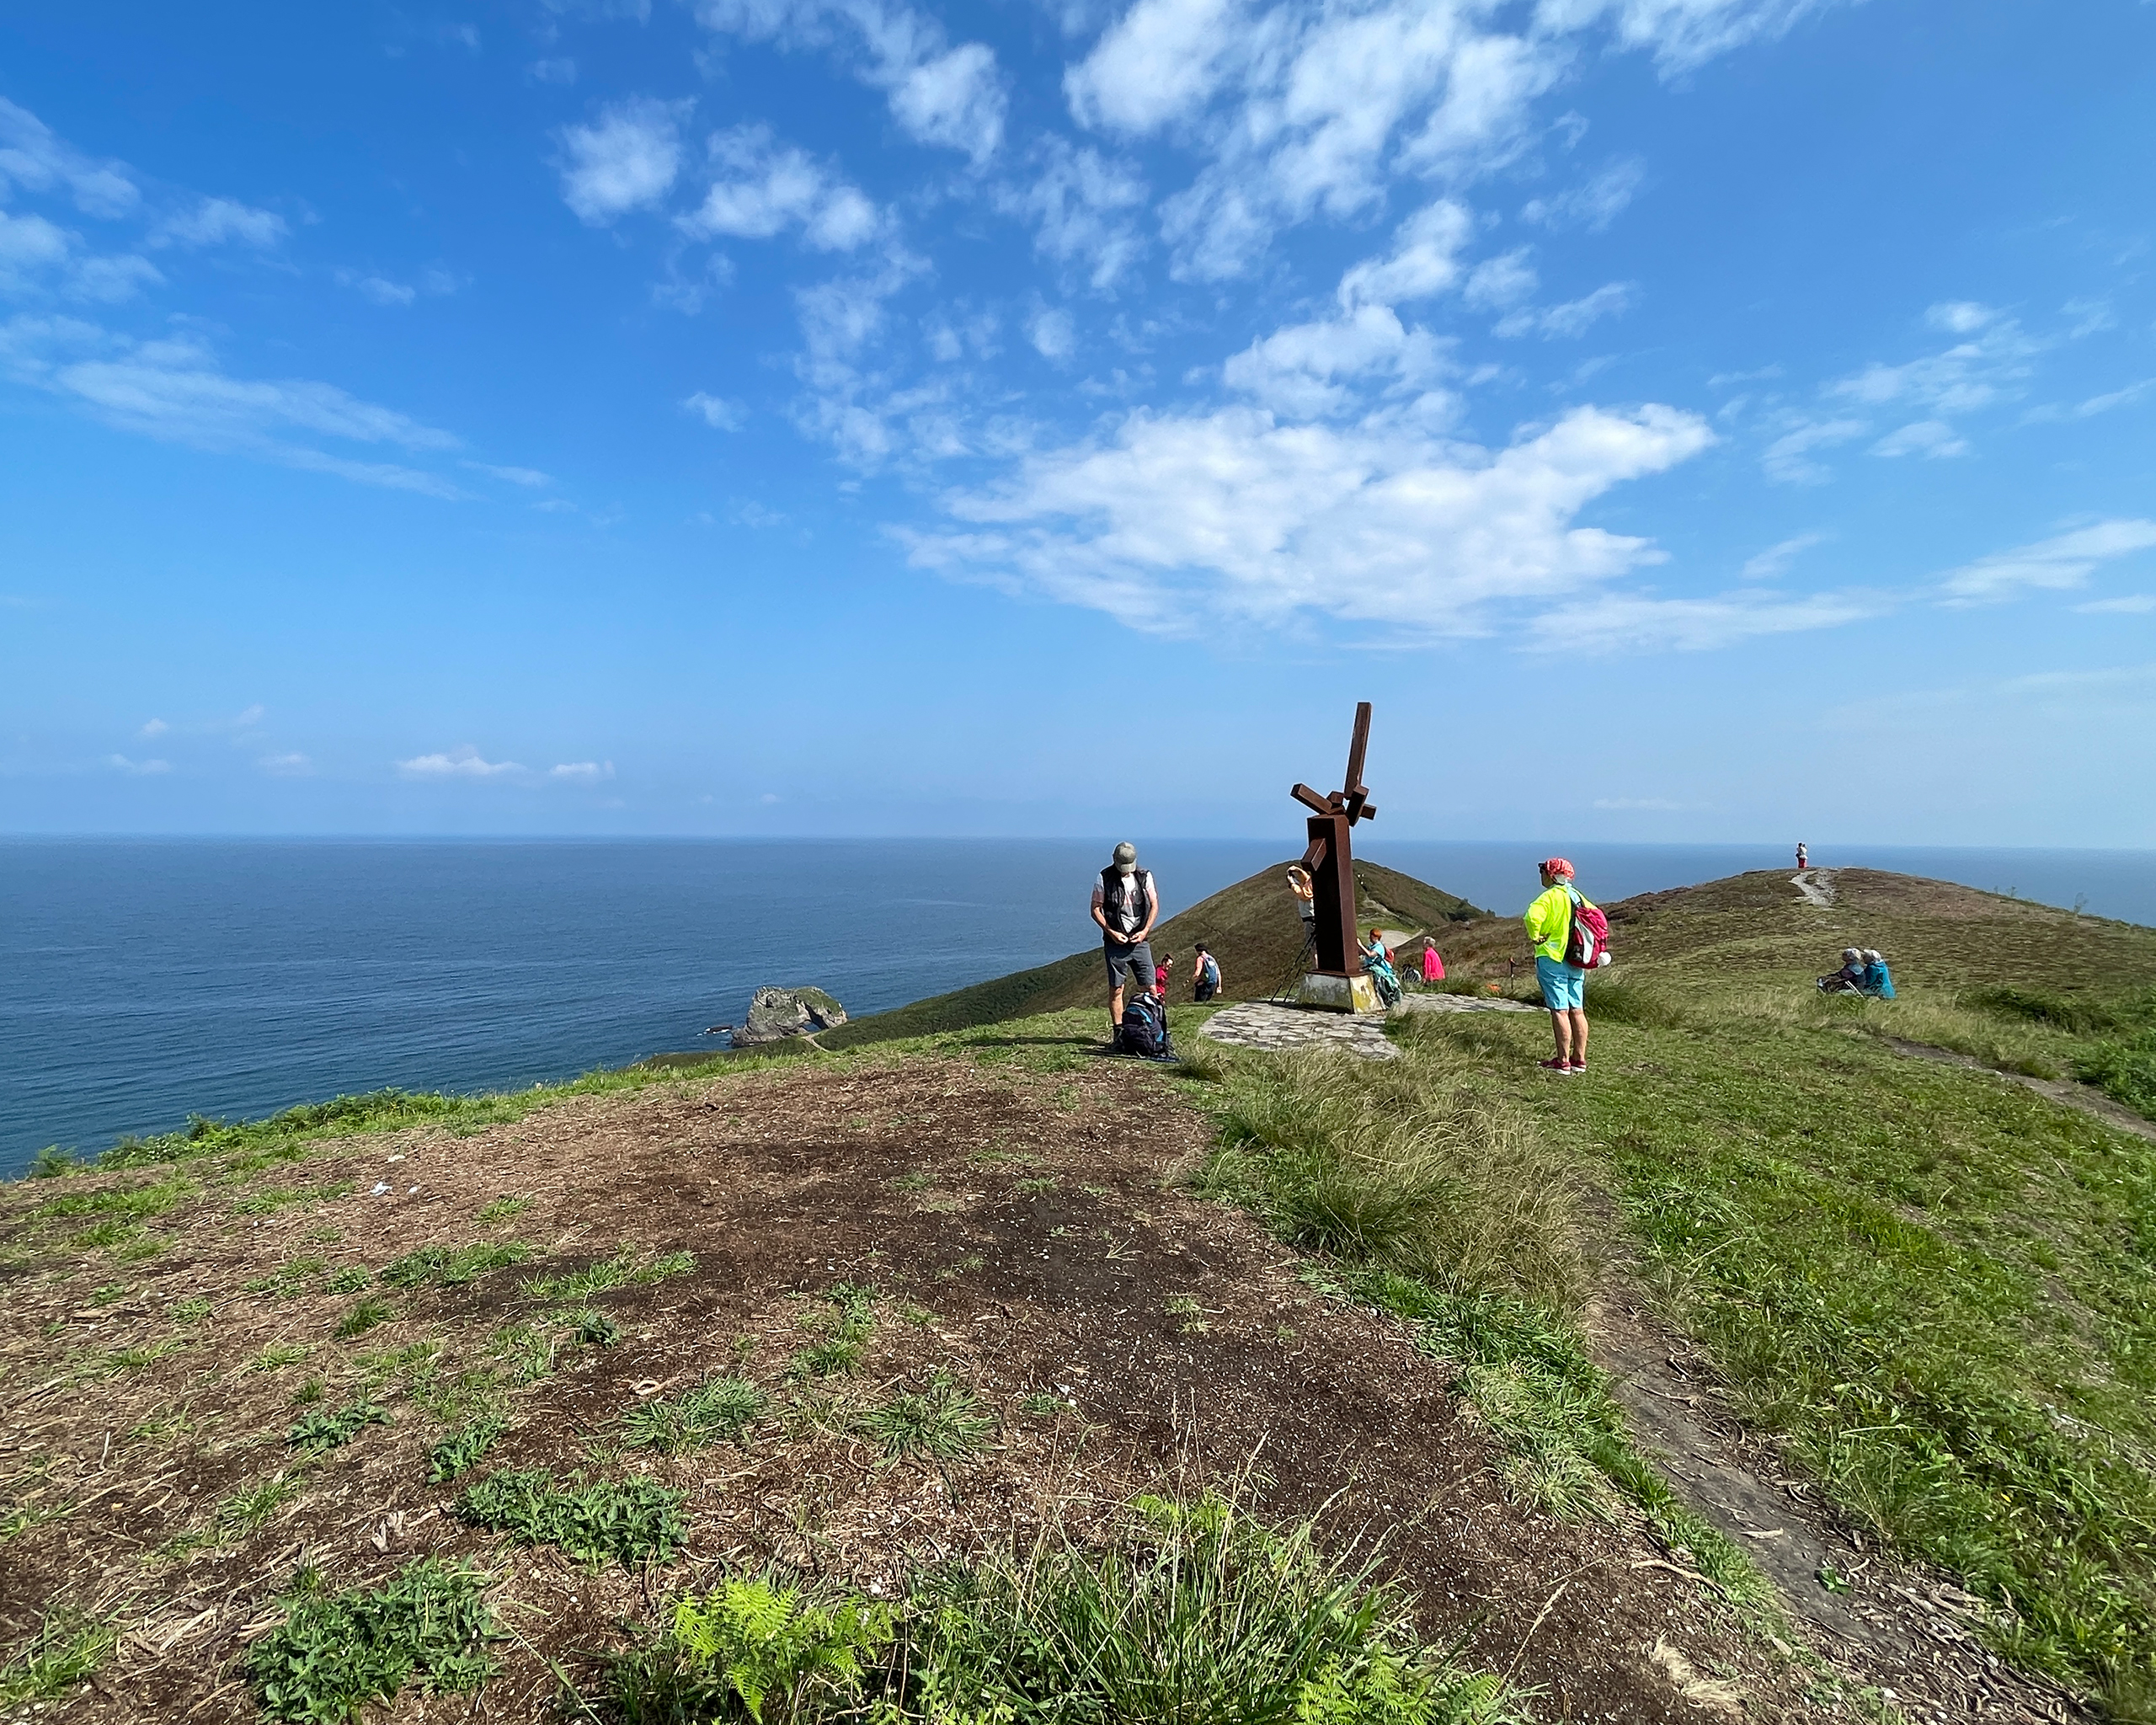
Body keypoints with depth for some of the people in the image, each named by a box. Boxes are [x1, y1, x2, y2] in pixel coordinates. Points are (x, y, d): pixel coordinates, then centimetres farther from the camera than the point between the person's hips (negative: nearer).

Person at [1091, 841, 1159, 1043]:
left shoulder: (1145, 876, 3)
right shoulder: (1104, 878, -3)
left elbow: (1154, 905, 8)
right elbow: (1095, 909, -1)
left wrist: (1145, 931, -5)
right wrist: (1111, 932, -11)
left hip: (1140, 940, 2)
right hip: (1115, 942, -2)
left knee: (1150, 988, -2)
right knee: (1116, 989, 1)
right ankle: (1117, 1032, 8)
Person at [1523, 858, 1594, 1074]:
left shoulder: (1549, 896, -12)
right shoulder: (1577, 896, 13)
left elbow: (1532, 917, -29)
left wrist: (1535, 937, -13)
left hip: (1552, 959, -8)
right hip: (1576, 962, 8)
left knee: (1559, 1010, -6)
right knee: (1577, 1010, 11)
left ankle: (1563, 1063, -4)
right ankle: (1579, 1060, 17)